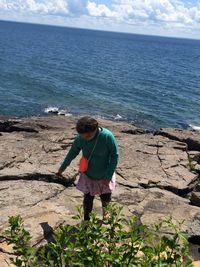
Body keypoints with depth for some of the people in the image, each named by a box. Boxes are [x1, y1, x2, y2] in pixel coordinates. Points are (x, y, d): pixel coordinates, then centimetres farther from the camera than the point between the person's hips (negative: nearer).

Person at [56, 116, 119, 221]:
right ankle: (86, 220, 30)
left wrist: (108, 176, -19)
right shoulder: (80, 138, -20)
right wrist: (62, 167, 8)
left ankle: (105, 212, 48)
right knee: (88, 198, 6)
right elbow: (73, 152, -2)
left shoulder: (107, 136, -28)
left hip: (105, 175, -1)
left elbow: (115, 156, -19)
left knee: (106, 198, 14)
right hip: (88, 175, 1)